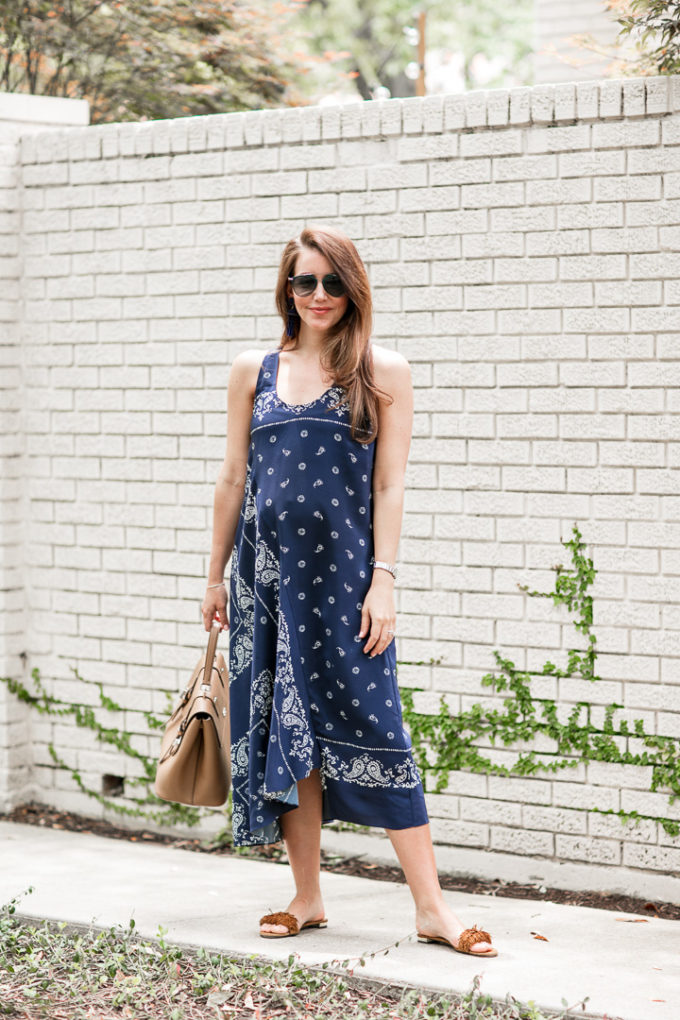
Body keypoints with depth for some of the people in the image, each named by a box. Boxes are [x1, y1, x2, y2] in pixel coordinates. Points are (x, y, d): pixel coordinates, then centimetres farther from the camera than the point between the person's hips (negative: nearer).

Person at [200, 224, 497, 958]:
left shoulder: (384, 373, 1)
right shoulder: (254, 371, 8)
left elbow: (388, 485, -2)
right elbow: (233, 479, 12)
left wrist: (383, 580, -9)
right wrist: (216, 577, 13)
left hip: (344, 573, -3)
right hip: (267, 571, 3)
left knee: (371, 728, -6)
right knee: (282, 732, 6)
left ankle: (431, 906, -2)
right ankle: (307, 899, 17)